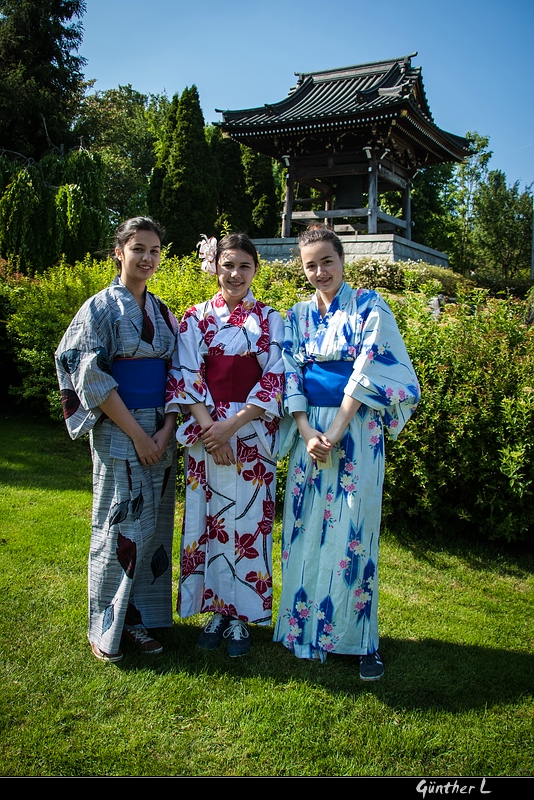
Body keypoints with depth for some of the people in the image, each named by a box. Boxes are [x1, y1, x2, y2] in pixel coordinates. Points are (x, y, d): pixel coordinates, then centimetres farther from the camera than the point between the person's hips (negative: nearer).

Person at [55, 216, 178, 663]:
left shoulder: (162, 312, 11)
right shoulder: (101, 308, -5)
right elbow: (92, 379, -11)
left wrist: (167, 429, -5)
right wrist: (137, 434, -14)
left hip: (161, 434, 5)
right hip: (118, 432, -5)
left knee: (153, 527, 9)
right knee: (119, 529, 1)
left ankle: (138, 618, 23)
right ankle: (106, 628, 17)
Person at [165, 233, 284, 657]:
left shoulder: (271, 320, 4)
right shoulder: (196, 318, 6)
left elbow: (275, 379, -3)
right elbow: (187, 376, 0)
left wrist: (232, 424, -13)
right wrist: (207, 426, -13)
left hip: (253, 434, -1)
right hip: (205, 432, 1)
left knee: (249, 520, 2)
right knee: (208, 517, 5)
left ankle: (242, 616, 16)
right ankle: (215, 609, 21)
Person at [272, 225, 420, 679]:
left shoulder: (368, 306, -1)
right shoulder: (298, 315, 11)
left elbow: (368, 369, -10)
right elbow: (290, 376, 6)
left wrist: (335, 431, -15)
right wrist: (307, 433, -8)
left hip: (357, 429, -4)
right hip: (309, 429, 4)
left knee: (354, 530, -2)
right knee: (306, 528, 6)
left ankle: (362, 638, 11)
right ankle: (305, 627, 21)